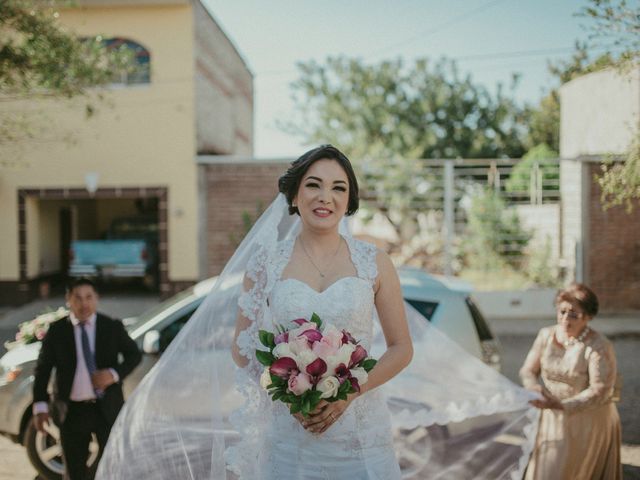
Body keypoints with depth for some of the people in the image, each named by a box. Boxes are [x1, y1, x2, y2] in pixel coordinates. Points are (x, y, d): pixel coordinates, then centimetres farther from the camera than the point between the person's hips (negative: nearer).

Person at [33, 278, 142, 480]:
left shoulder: (113, 327, -1)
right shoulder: (56, 330, -1)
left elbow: (134, 354, 6)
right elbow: (43, 368, 2)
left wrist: (114, 374, -12)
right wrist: (40, 405, -5)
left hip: (108, 408, 0)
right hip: (72, 411, 0)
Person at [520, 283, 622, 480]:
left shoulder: (599, 346, -15)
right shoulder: (546, 335, 0)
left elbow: (600, 391, -20)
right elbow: (527, 370, 5)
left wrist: (561, 405, -29)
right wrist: (534, 387, -18)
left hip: (589, 424, -4)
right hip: (553, 420, 5)